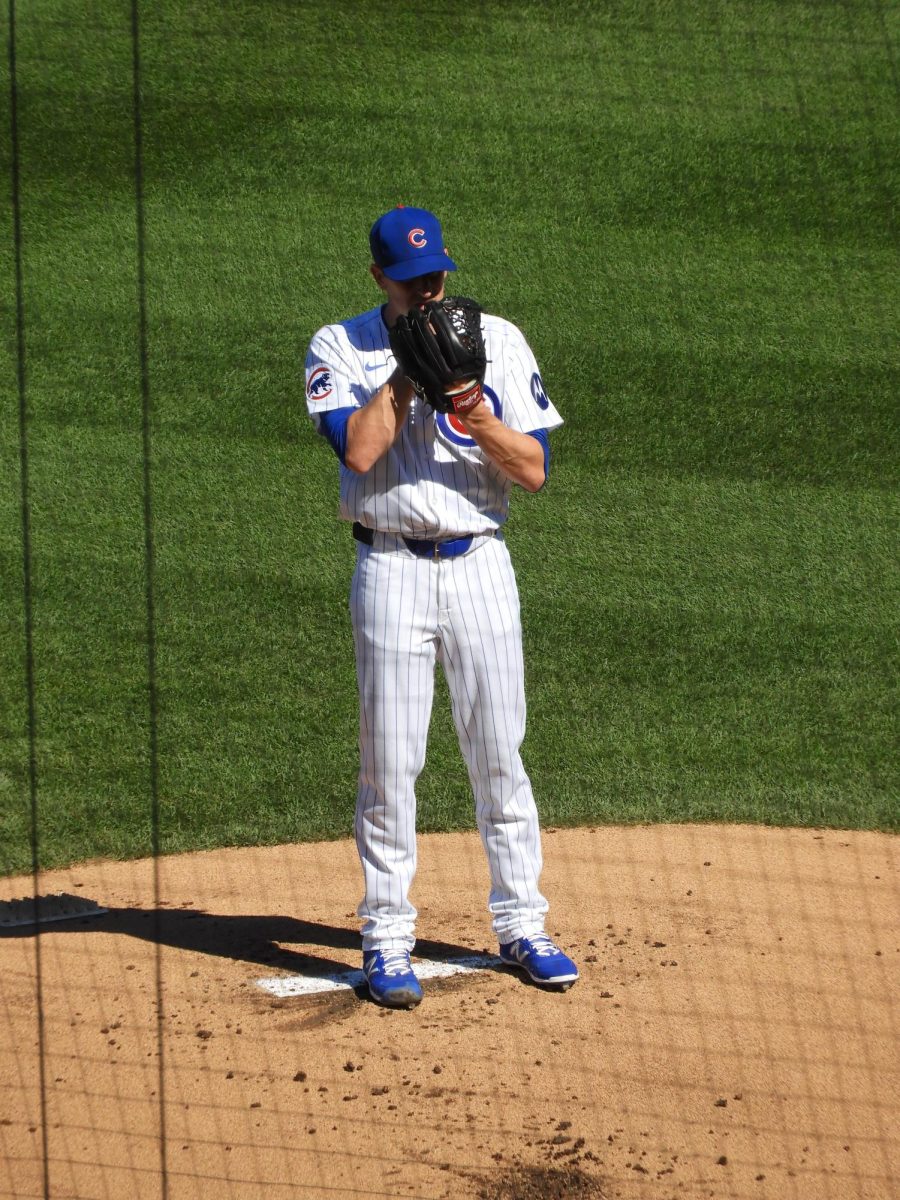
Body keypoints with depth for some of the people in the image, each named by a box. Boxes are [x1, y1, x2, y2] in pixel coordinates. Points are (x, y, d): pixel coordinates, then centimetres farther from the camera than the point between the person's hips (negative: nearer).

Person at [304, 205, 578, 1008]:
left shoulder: (497, 341, 5)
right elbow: (358, 448, -16)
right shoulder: (340, 349, 1)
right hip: (392, 571, -2)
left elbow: (534, 469, -2)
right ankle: (388, 941, 7)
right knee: (389, 763, 0)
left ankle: (521, 927, 16)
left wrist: (471, 408, -16)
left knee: (499, 755, 6)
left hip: (480, 564, 2)